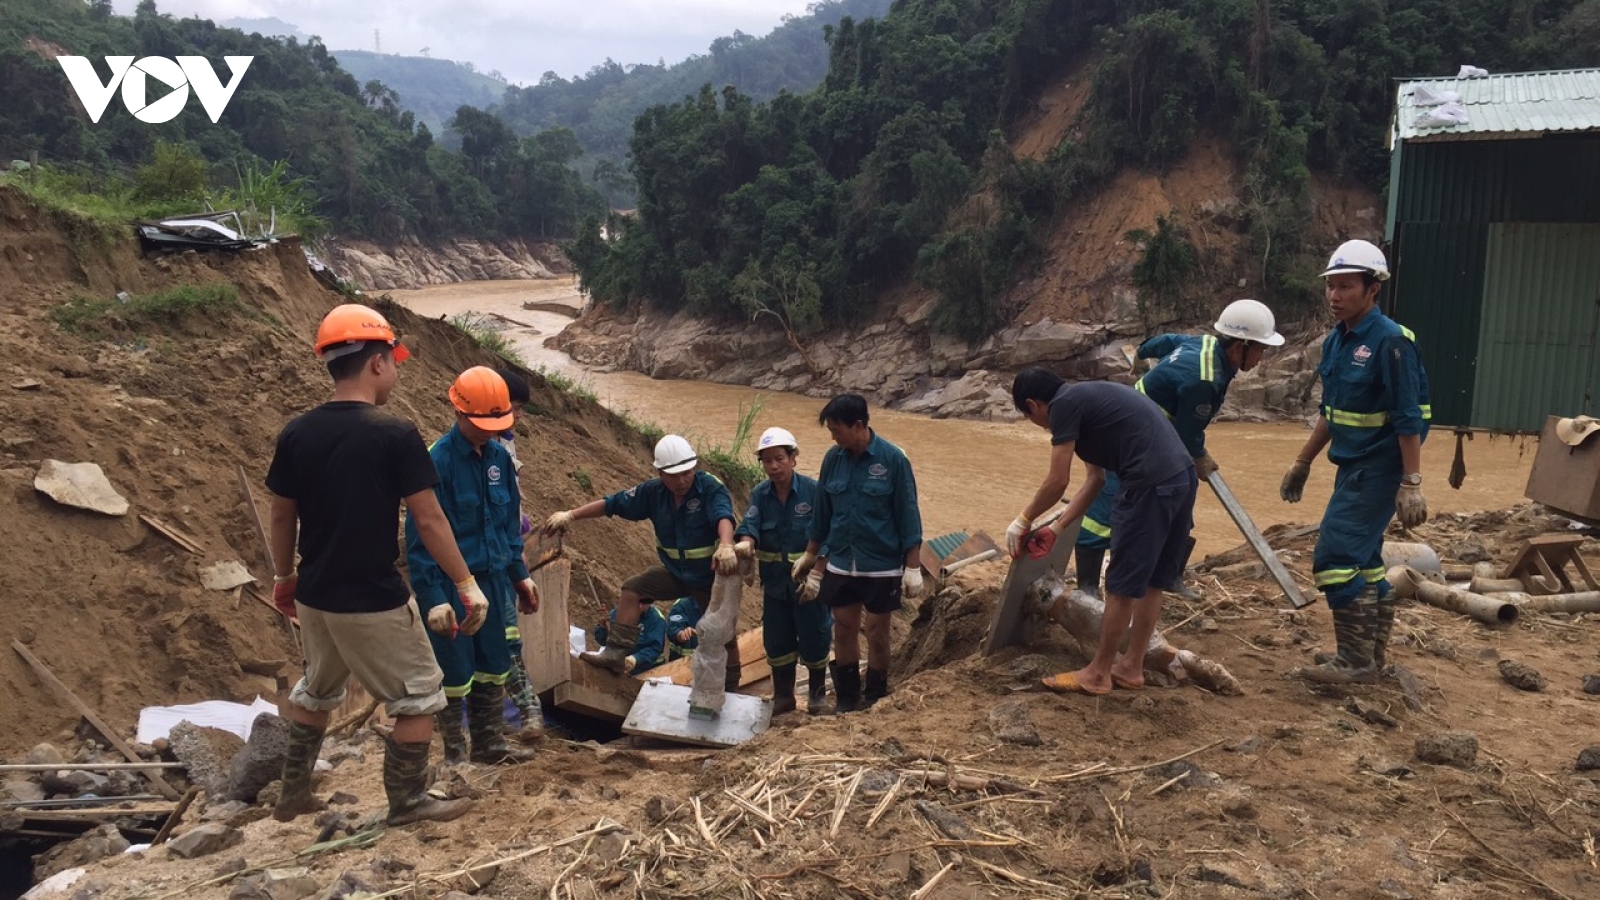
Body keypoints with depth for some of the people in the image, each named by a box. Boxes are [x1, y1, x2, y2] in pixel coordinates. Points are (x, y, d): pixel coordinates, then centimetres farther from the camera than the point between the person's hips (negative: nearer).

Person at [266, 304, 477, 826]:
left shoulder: (296, 434, -1)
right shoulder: (395, 435, -17)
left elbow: (282, 515, 8)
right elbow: (429, 520, -14)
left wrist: (284, 578, 23)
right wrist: (466, 584, -5)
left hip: (314, 597, 6)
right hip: (373, 602, -6)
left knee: (317, 691, 27)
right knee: (419, 696, 12)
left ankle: (293, 794, 37)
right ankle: (407, 803, 19)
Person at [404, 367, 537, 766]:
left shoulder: (499, 456, 3)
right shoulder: (437, 461, -17)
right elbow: (421, 535, -17)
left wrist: (519, 574, 16)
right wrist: (433, 597, -21)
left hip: (491, 580, 6)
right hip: (451, 584, -6)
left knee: (494, 667, 15)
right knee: (455, 673, 5)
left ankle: (490, 744, 29)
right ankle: (456, 754, 20)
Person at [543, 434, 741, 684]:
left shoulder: (710, 487, -25)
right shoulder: (654, 492, -9)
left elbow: (723, 516, -44)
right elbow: (612, 503, -5)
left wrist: (726, 546, -65)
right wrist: (571, 515, -10)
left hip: (712, 576, -5)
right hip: (675, 571, 5)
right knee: (632, 589, -4)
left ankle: (731, 689, 21)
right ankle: (616, 652, -5)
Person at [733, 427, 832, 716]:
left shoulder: (813, 491, -12)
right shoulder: (760, 494, -1)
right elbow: (750, 524, -16)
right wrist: (745, 542, -39)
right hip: (775, 581, 4)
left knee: (813, 638, 7)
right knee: (776, 639, 11)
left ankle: (817, 692, 29)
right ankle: (783, 696, 28)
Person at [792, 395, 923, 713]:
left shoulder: (892, 459, -13)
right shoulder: (833, 458, -1)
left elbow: (908, 514, -10)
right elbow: (822, 511, 10)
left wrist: (912, 568, -11)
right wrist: (809, 555, 14)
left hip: (882, 565, -4)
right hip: (841, 564, 4)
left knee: (877, 632, 8)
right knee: (843, 630, 10)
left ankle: (876, 700, 25)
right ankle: (846, 699, 25)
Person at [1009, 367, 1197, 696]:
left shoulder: (1065, 404, -5)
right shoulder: (1086, 398, 24)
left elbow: (1057, 482, -4)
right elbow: (1096, 479, 26)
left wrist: (1024, 520, 11)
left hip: (1151, 485, -10)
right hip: (1182, 477, 10)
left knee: (1123, 585, 2)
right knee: (1150, 581, 18)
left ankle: (1098, 674, 14)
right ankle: (1131, 667, 28)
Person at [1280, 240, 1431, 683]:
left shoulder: (1390, 340, -18)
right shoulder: (1336, 341, 7)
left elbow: (1408, 419, -20)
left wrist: (1412, 483, -22)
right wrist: (1302, 463, 20)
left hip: (1378, 468, -9)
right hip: (1353, 465, 9)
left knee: (1335, 557, -10)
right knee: (1363, 557, 15)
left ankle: (1356, 660, 1)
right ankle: (1373, 651, 28)